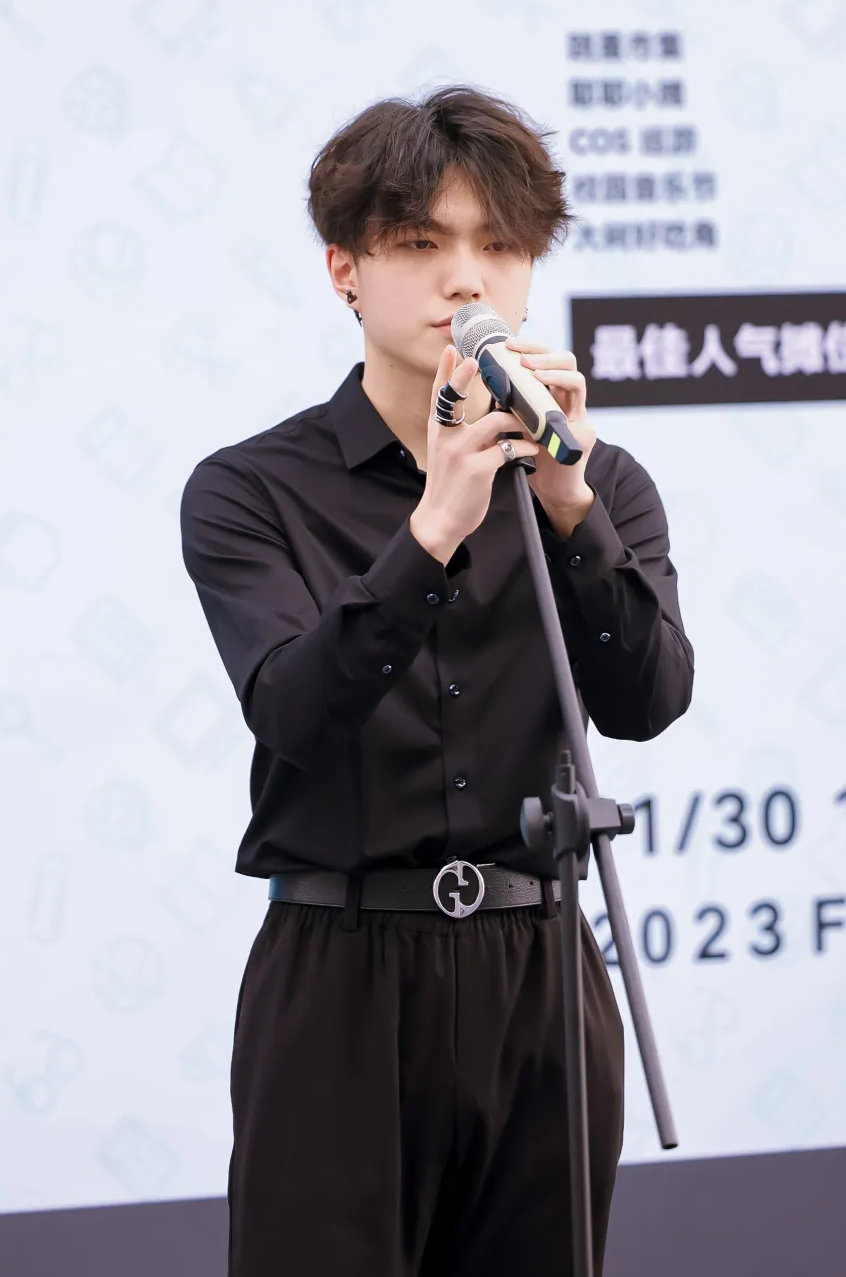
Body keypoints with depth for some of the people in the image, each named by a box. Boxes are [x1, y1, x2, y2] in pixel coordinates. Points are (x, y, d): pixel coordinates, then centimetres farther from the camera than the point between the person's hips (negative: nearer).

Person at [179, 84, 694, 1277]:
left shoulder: (602, 484, 8)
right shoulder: (251, 492, -2)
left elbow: (646, 699, -8)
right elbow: (296, 711, -18)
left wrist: (568, 505, -21)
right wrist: (432, 532, -30)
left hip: (538, 982, 3)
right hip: (339, 983, -3)